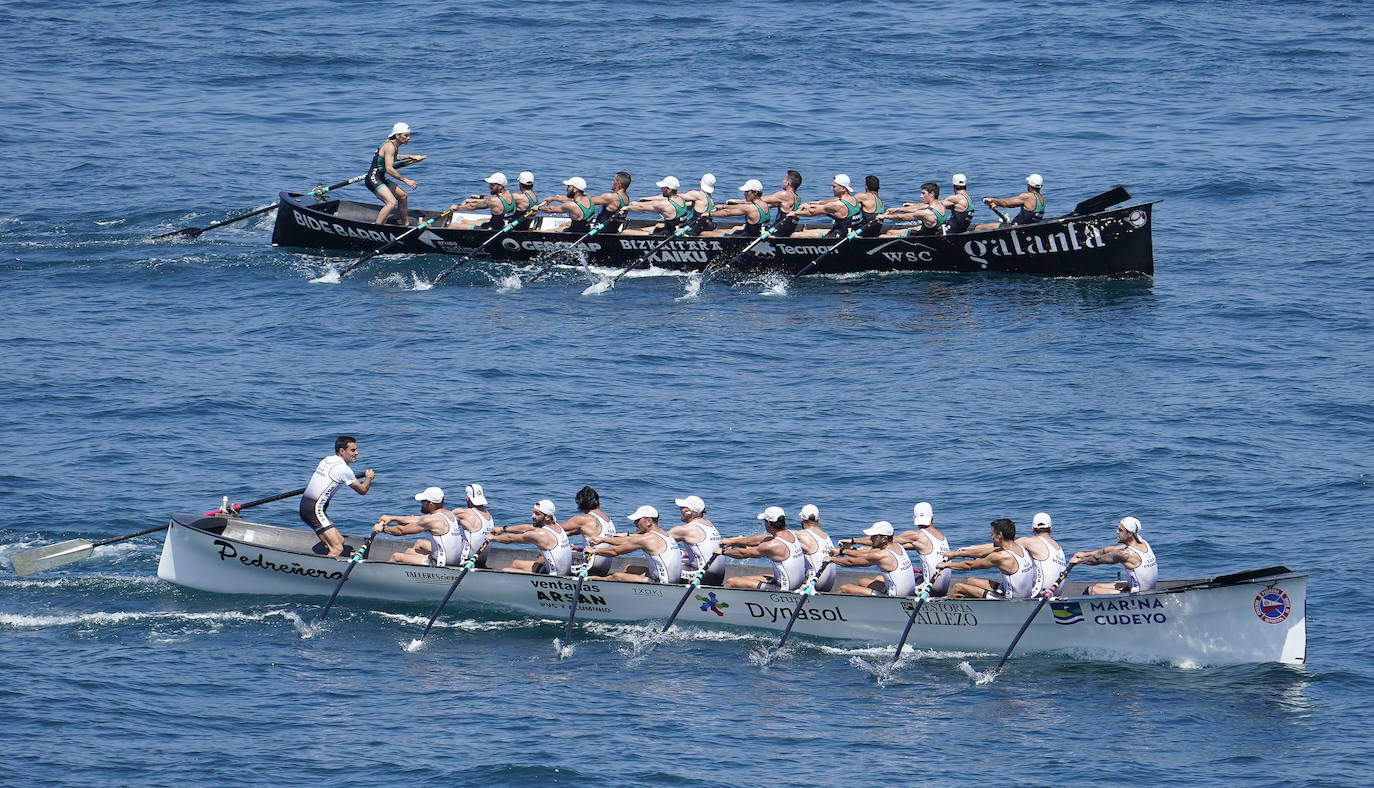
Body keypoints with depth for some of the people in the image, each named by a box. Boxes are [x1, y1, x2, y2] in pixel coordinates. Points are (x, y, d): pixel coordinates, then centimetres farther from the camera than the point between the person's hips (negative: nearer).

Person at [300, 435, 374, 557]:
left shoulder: (327, 459, 13)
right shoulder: (343, 469, -13)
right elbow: (362, 490, 0)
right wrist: (369, 477, 20)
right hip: (315, 510, -10)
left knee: (339, 541, 15)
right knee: (337, 549, -16)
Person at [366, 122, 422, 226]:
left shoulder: (394, 145, 11)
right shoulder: (390, 146, -20)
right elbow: (389, 169, -27)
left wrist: (410, 157, 33)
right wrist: (405, 180, -21)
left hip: (381, 179, 11)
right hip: (373, 179, -11)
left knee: (402, 196, 23)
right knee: (392, 202, -28)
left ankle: (405, 224, 40)